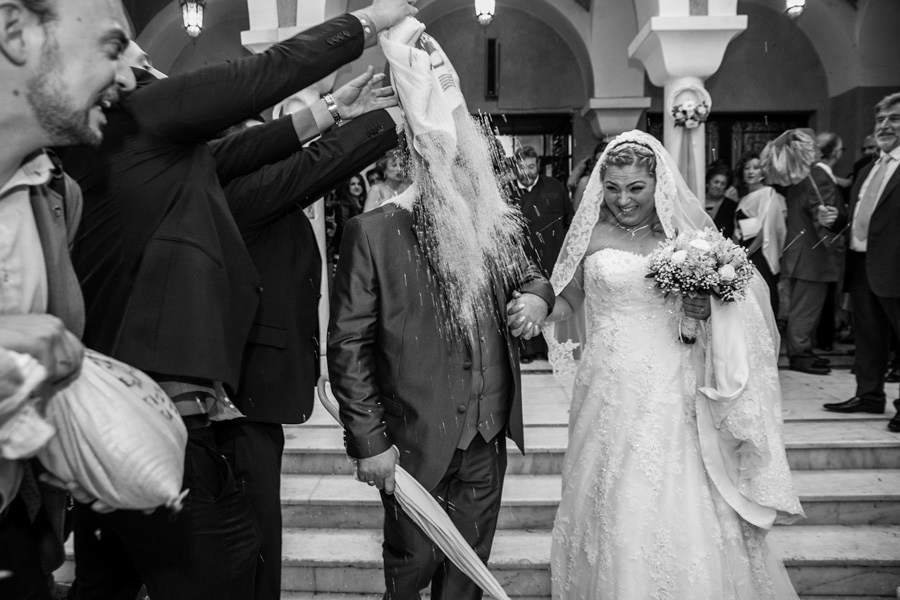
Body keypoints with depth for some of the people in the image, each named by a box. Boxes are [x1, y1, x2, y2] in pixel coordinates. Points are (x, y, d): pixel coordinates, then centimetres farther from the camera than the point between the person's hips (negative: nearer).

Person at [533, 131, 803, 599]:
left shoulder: (687, 233, 3)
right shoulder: (592, 233, 1)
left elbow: (731, 302, 12)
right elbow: (566, 299, 7)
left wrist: (707, 310, -10)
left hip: (673, 394, 0)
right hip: (611, 392, 0)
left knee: (682, 512, 3)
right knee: (613, 512, 8)